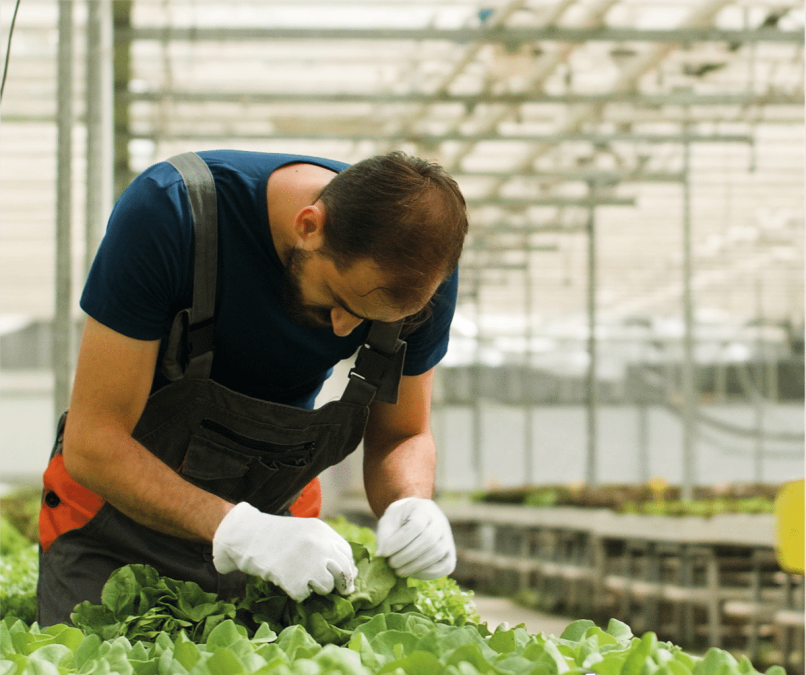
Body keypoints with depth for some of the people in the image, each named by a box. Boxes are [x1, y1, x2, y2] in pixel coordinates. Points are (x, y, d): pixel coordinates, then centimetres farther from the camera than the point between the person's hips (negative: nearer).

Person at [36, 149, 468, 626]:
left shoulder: (422, 262, -20)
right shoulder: (167, 215, -32)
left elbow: (402, 435, -6)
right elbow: (92, 442, -31)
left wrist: (412, 506, -29)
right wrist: (238, 530, -43)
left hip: (277, 513, 3)